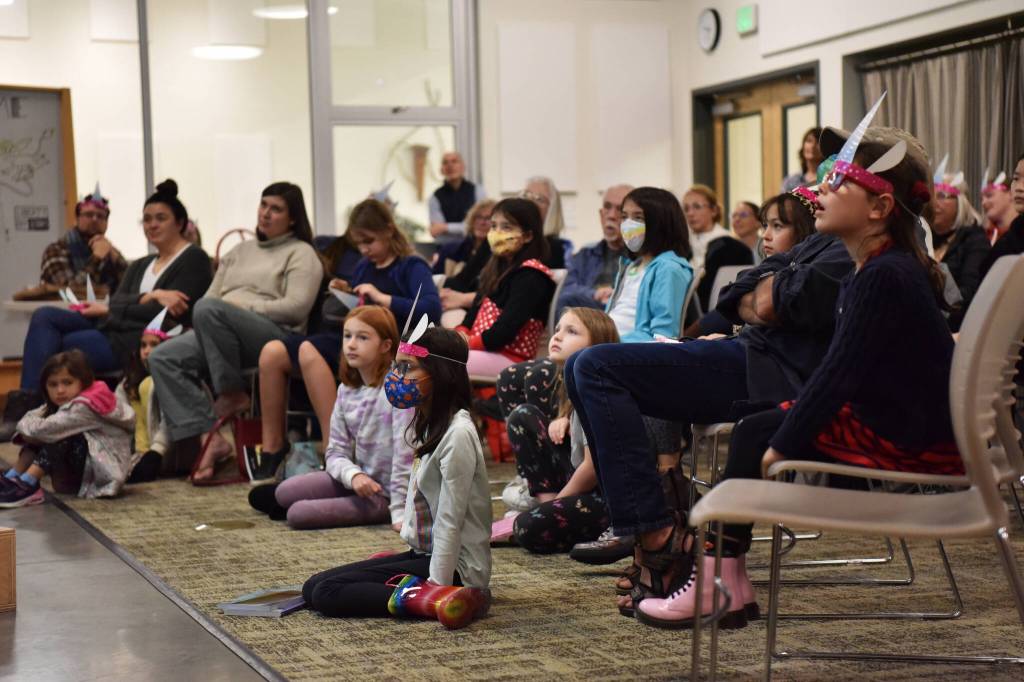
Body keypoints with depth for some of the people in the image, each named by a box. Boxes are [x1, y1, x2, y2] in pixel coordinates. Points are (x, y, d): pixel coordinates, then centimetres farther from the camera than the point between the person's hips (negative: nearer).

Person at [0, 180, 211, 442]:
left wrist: (110, 311, -6)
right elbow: (116, 301, 8)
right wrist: (149, 297, -13)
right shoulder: (141, 266, 26)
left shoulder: (194, 259, 2)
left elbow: (169, 312, -10)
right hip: (113, 329, 8)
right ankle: (24, 405, -24)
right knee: (45, 316, -14)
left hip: (141, 342, -8)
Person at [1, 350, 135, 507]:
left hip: (107, 470, -9)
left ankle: (27, 486, -25)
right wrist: (29, 432, -17)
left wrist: (27, 426, -9)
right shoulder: (60, 405, 9)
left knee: (61, 436, -26)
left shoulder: (85, 407, -22)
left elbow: (48, 429, -30)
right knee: (38, 437, -1)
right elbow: (29, 418, 5)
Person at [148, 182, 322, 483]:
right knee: (162, 357, -20)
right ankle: (209, 439, -29)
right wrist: (202, 325, 1)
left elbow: (296, 307, -5)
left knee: (209, 309, -35)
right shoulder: (240, 251, 31)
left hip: (275, 336, -7)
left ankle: (232, 394, -20)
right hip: (221, 332, 7)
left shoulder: (301, 254, 10)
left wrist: (243, 305, -10)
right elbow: (212, 293, 25)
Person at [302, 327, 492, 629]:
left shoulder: (457, 434, -18)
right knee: (313, 587, 4)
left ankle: (431, 599, -20)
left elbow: (450, 521, -20)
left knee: (327, 593, -18)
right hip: (423, 553, 10)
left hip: (454, 567, -10)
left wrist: (437, 586, -20)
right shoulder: (432, 426, 12)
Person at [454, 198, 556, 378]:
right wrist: (460, 335, -7)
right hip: (483, 350, 9)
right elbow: (473, 313, 14)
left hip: (510, 357, -9)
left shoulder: (531, 275, -8)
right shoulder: (497, 269, 21)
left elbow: (505, 330, -18)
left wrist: (467, 343, -14)